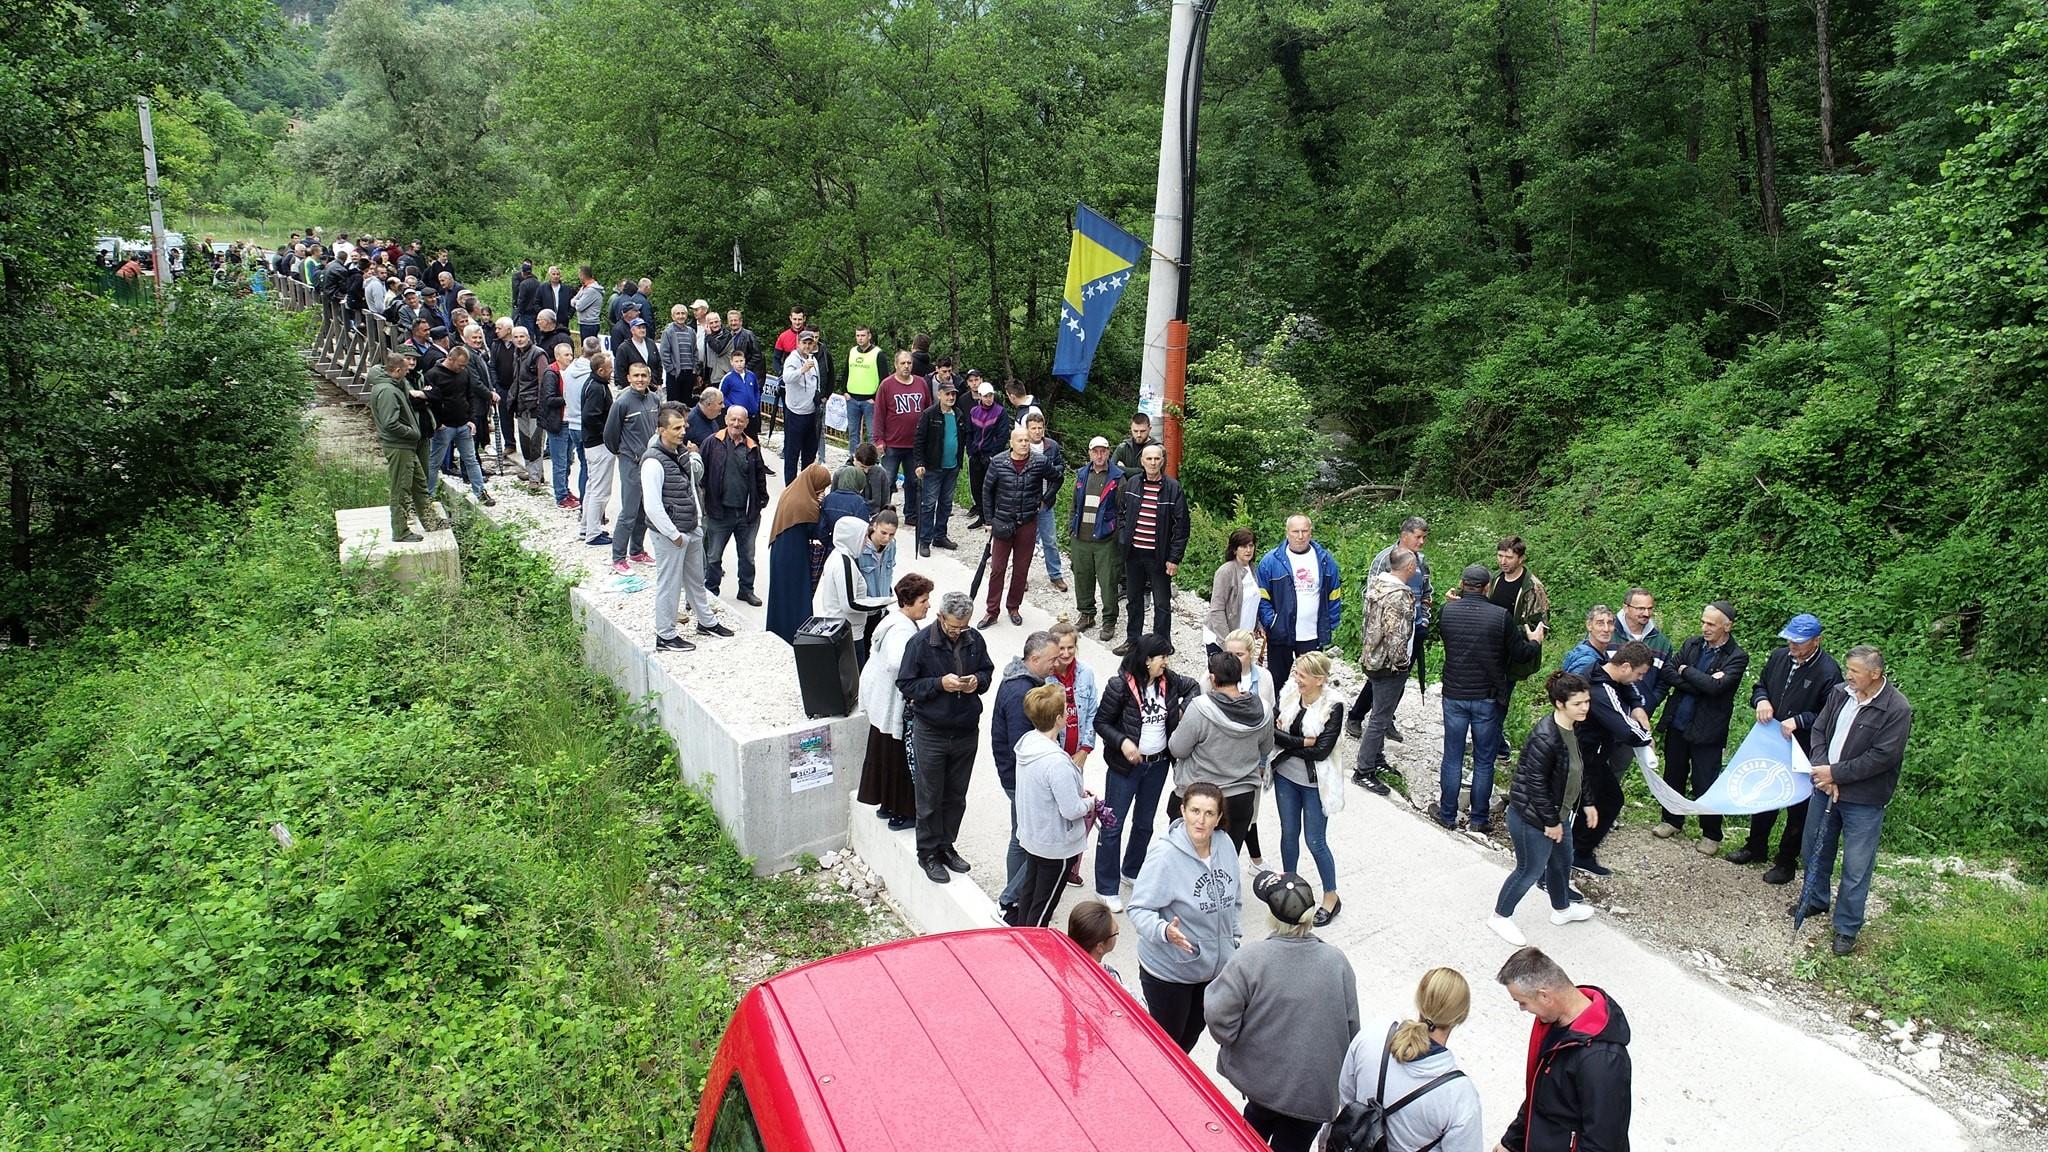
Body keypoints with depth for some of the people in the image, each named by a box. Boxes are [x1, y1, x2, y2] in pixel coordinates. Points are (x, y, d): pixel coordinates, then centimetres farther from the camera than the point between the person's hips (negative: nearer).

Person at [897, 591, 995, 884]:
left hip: (966, 732, 4)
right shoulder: (920, 643, -15)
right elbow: (905, 685, -11)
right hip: (930, 734, -4)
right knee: (930, 798, 8)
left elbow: (987, 671, 12)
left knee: (956, 796, 17)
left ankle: (946, 846, 34)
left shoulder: (975, 640, -3)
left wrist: (978, 681, -11)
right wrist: (939, 683, -23)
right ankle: (928, 853, 23)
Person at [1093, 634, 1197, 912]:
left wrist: (1186, 707, -5)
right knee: (1112, 826, 0)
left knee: (1144, 823, 21)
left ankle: (1132, 871, 42)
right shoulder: (1120, 686, -19)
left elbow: (1193, 686, 14)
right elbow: (1101, 722, -11)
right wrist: (1122, 742, -26)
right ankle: (1107, 888, 12)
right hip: (1125, 765, -6)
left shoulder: (1168, 680, -5)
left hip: (1158, 764, 6)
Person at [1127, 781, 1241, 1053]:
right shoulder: (1164, 855, -25)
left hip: (1215, 967, 6)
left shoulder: (1225, 845, -5)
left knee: (1191, 1036, 23)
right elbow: (1139, 909, -23)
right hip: (1168, 970, -6)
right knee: (1166, 1041, 8)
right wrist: (1164, 931, -40)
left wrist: (1232, 941, 14)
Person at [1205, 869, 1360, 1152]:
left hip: (1257, 1074, 0)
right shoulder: (1336, 962, -13)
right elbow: (1351, 1025, -3)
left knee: (1258, 1117, 30)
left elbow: (1220, 1016, -20)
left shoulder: (1250, 959, -22)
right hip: (1314, 1089, 0)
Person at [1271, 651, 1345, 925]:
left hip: (1314, 783, -4)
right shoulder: (1289, 694, -6)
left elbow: (1322, 750, -21)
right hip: (1285, 776, 4)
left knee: (1315, 842, 4)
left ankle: (1331, 896, 23)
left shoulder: (1332, 707, -18)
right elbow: (1272, 730, -10)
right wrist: (1303, 742, -22)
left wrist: (1285, 742, -16)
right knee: (1289, 833, 17)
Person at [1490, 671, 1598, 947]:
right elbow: (1536, 783, -26)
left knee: (1562, 861, 26)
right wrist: (1551, 821, -19)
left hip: (1556, 812, 9)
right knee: (1530, 870, 7)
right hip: (1531, 816, -9)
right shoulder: (1545, 738, -31)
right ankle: (1500, 917, 27)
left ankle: (1562, 909, 51)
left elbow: (1577, 771, 14)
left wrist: (1585, 804, 15)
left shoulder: (1574, 729, -1)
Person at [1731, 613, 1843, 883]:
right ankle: (1756, 846, 41)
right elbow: (1760, 685, 12)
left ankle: (1786, 861, 25)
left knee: (1797, 806, 10)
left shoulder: (1828, 672, -20)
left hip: (1803, 752, -6)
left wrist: (1800, 721, -26)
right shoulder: (1778, 656, -2)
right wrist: (1761, 700, -9)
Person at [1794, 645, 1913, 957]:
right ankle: (1814, 899, 44)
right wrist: (1823, 772, -10)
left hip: (1863, 800, -6)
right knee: (1815, 849, 22)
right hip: (1825, 787, 6)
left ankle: (1847, 928, 17)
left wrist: (1835, 773, -17)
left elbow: (1882, 757, -20)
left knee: (1856, 867, 3)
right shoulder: (1840, 693, -2)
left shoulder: (1897, 709, -19)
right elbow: (1819, 730, 4)